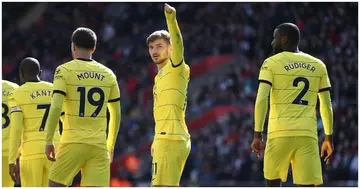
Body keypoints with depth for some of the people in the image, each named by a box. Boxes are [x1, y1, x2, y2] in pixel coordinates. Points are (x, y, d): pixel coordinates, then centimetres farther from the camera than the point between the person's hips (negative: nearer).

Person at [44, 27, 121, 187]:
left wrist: (49, 141, -7)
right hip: (99, 145, 3)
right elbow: (116, 114, 15)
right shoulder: (108, 75, 11)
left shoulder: (64, 71, -2)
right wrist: (111, 146, 24)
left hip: (73, 143, -3)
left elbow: (56, 108, -12)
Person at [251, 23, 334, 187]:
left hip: (280, 133, -2)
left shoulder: (272, 63, 2)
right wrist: (328, 138, 21)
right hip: (308, 134, 2)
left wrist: (257, 135, -7)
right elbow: (326, 105, 14)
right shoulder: (318, 66, 13)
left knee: (273, 183, 13)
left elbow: (261, 99, -7)